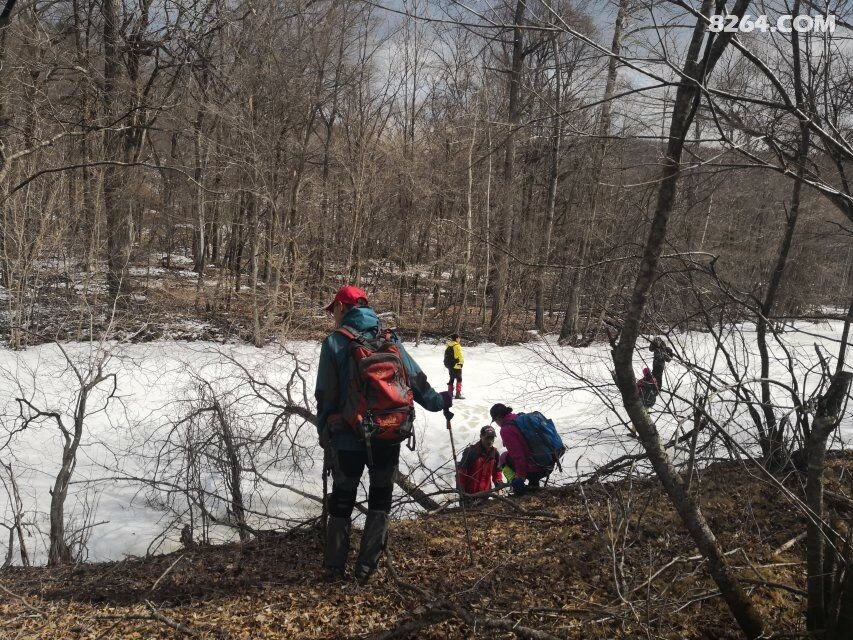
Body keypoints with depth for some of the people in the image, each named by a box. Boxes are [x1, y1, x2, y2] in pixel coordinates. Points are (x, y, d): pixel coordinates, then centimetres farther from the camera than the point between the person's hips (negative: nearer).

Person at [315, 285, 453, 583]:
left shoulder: (335, 342, -7)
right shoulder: (390, 339, 3)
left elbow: (325, 396, -6)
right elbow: (416, 380, 7)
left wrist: (324, 434, 7)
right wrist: (438, 401, 24)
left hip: (348, 437, -2)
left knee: (342, 500, 14)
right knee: (380, 497, 16)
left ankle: (335, 567, 20)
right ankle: (366, 567, 15)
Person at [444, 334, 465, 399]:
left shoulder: (448, 345, 8)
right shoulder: (457, 346, -18)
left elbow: (446, 355, 15)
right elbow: (460, 355, -20)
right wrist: (461, 362, -6)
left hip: (449, 365, 8)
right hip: (456, 365, -8)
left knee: (452, 379, 20)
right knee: (459, 379, -2)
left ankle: (450, 392, 24)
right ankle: (458, 394, -8)